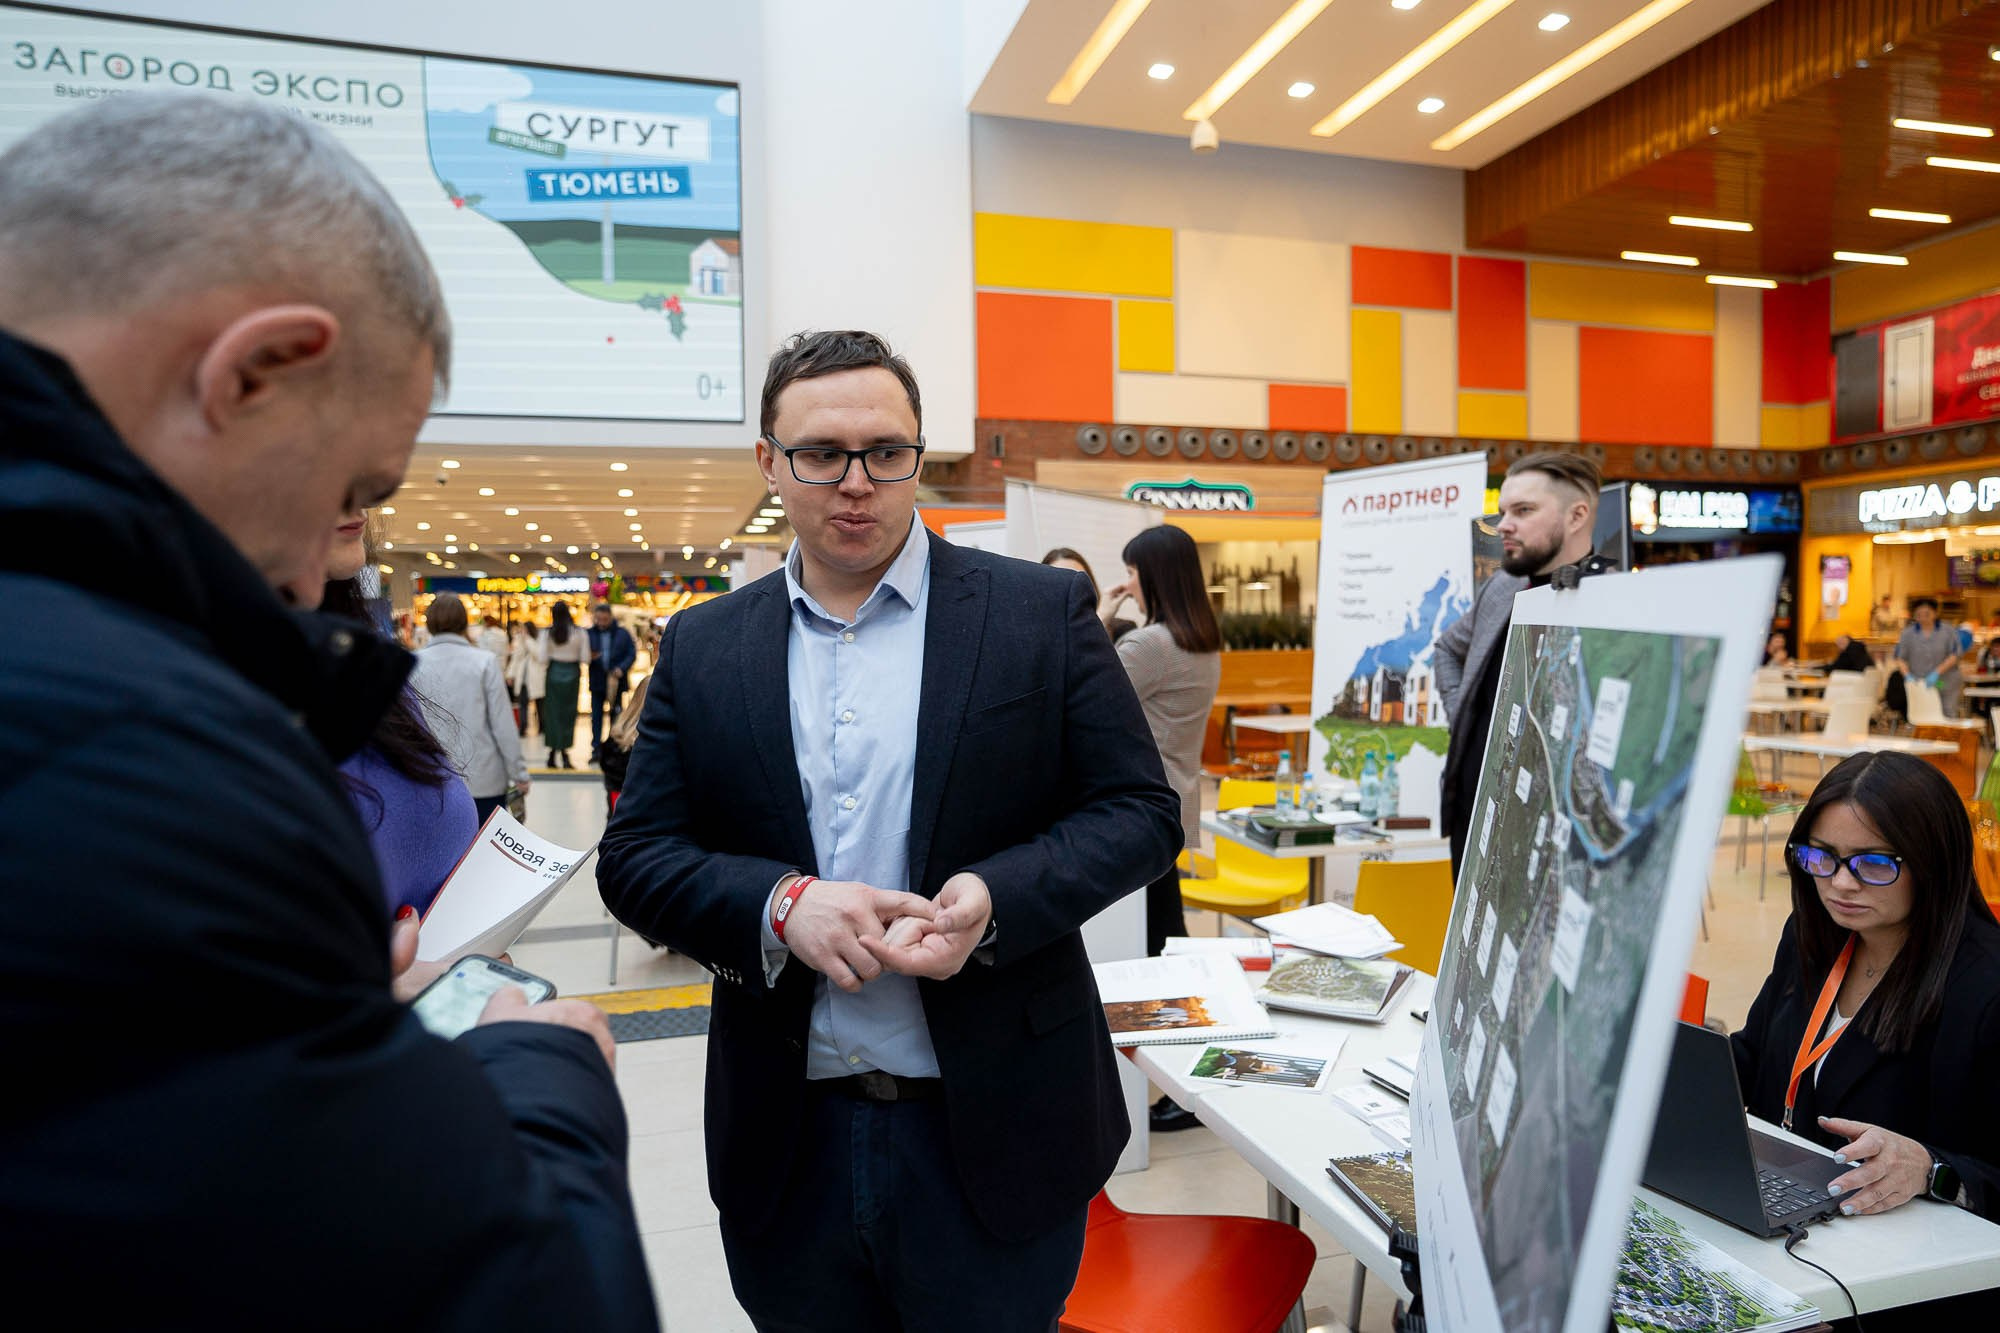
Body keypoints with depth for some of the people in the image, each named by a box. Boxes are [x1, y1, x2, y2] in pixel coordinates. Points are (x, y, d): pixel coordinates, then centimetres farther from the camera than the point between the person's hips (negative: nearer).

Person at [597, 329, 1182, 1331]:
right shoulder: (700, 648, 3)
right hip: (789, 1143, 2)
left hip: (994, 1134, -1)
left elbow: (1140, 810, -4)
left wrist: (996, 898, -22)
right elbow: (634, 856, 1)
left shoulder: (1042, 613, -4)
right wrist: (780, 905, -18)